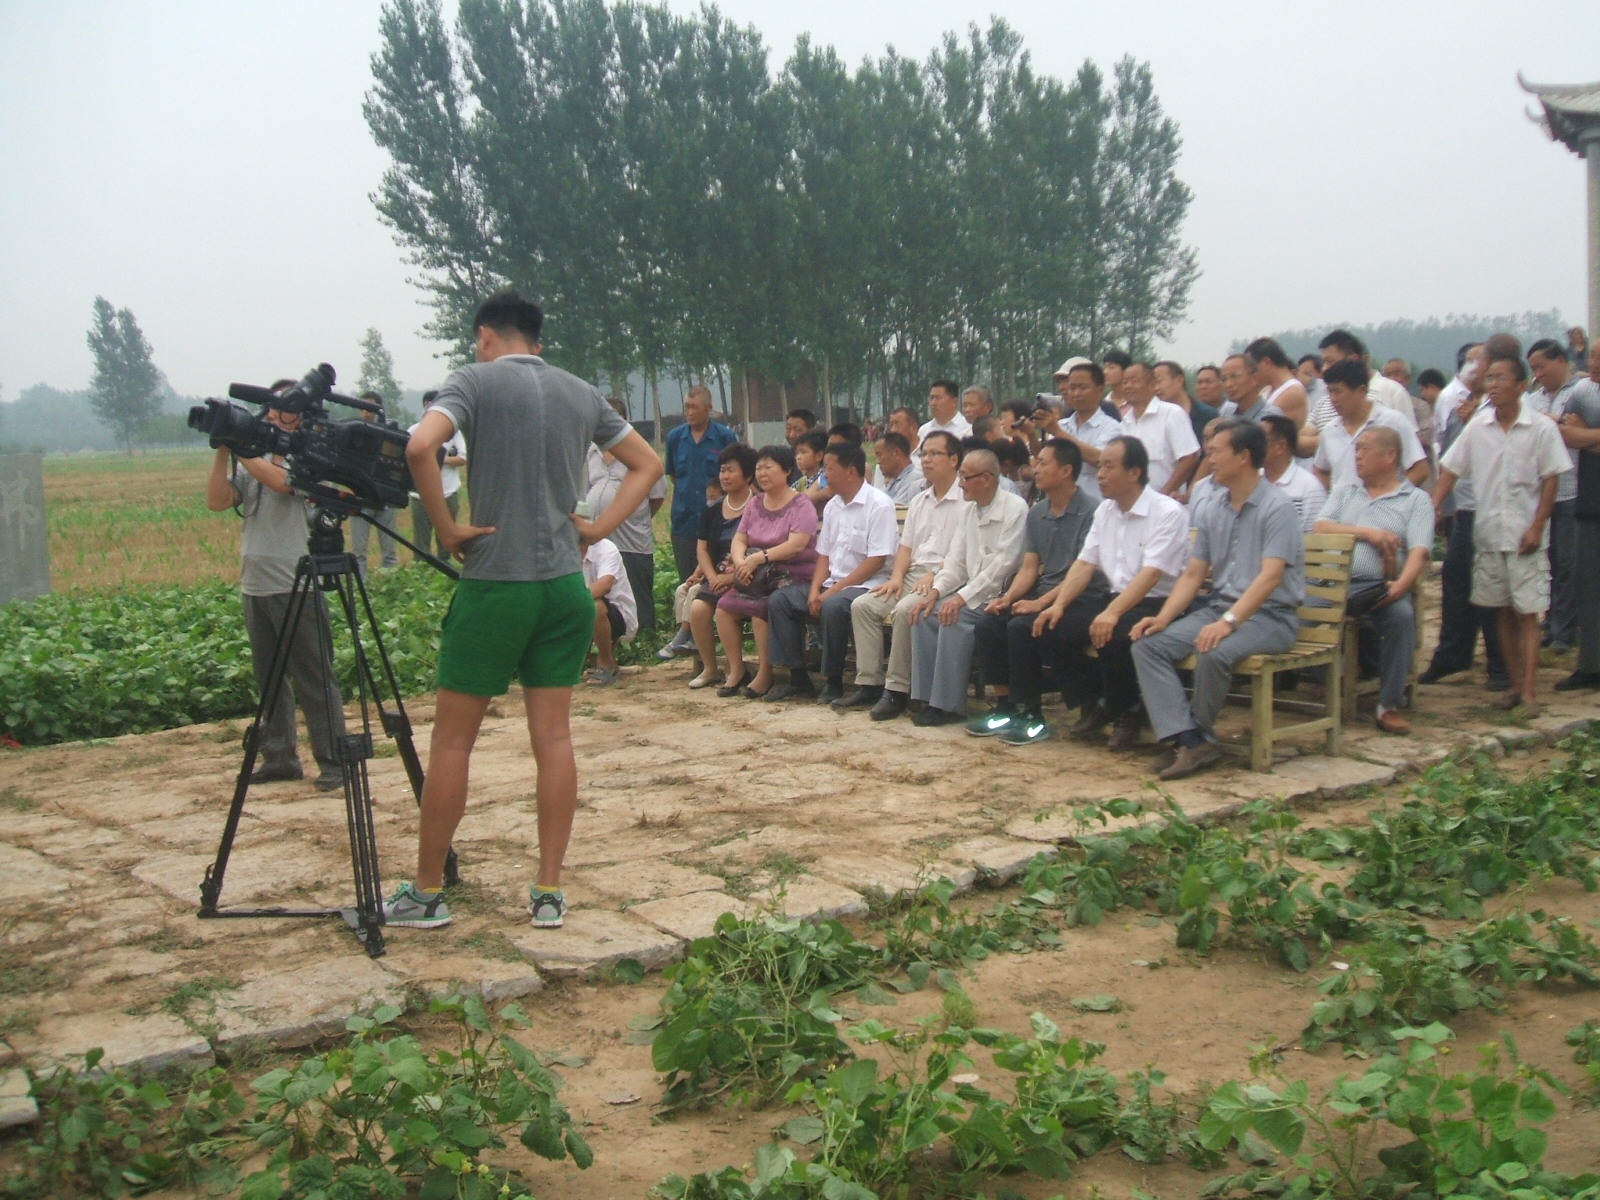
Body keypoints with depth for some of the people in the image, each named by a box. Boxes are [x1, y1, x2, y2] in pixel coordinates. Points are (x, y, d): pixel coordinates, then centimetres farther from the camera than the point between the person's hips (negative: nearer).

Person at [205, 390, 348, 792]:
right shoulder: (254, 461, 14)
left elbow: (280, 481, -24)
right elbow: (217, 501, 4)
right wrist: (223, 452, -5)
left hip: (296, 587, -7)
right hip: (255, 587, 7)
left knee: (312, 680, -3)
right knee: (268, 680, 11)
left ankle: (333, 761, 2)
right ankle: (279, 759, 20)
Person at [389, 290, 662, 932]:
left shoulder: (475, 380, -4)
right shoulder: (581, 393, 11)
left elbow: (421, 447, -21)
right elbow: (647, 463, 18)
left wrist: (446, 528, -11)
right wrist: (598, 527, 10)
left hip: (493, 583, -4)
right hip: (565, 586, 5)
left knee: (452, 739, 5)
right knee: (553, 738, 7)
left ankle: (426, 893, 13)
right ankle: (548, 892, 10)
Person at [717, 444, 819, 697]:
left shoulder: (801, 506, -6)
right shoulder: (755, 504, 16)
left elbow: (796, 545, -20)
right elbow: (739, 539, 9)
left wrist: (759, 558, -27)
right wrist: (740, 561, -14)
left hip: (794, 576, -7)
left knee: (759, 608, -31)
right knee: (724, 607, -16)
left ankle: (765, 676, -16)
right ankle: (736, 670, -5)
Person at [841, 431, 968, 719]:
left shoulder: (966, 501, -4)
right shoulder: (918, 501, 22)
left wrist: (934, 574, -21)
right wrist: (896, 576, 1)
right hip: (912, 576, 8)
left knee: (905, 609, -33)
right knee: (862, 604, -11)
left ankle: (897, 689, -25)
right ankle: (869, 683, -10)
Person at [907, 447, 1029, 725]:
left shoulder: (1015, 508, -12)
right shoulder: (969, 512, 14)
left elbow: (1003, 564, -20)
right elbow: (956, 561, 12)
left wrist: (963, 597, -25)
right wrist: (936, 591, -6)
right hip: (971, 593, 8)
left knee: (954, 618, -27)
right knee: (926, 614, -12)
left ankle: (948, 704, -18)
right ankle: (929, 697, -8)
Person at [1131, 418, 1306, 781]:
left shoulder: (1276, 507, -10)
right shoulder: (1211, 511, 12)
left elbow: (1271, 576, -21)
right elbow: (1193, 574, 11)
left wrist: (1229, 622, -31)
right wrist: (1163, 617, -5)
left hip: (1269, 615, -7)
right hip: (1219, 607, 7)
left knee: (1213, 652, -35)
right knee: (1148, 644, -14)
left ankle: (1200, 735, -9)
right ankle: (1189, 739, -24)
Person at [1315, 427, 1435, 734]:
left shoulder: (1416, 499, 13)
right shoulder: (1345, 493, 25)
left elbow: (1419, 552, -2)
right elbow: (1321, 528, 7)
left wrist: (1401, 585, -20)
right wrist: (1367, 532, -5)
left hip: (1379, 588, -2)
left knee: (1401, 614, -35)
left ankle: (1389, 705, -22)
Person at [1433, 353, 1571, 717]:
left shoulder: (1541, 428, -7)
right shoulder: (1477, 426, 3)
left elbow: (1550, 481, -5)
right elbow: (1451, 469, 7)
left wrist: (1537, 528, -10)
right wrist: (1433, 506, -6)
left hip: (1525, 537, -4)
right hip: (1488, 534, 4)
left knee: (1527, 614, -4)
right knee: (1503, 612, 9)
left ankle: (1529, 692, -4)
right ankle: (1514, 684, 18)